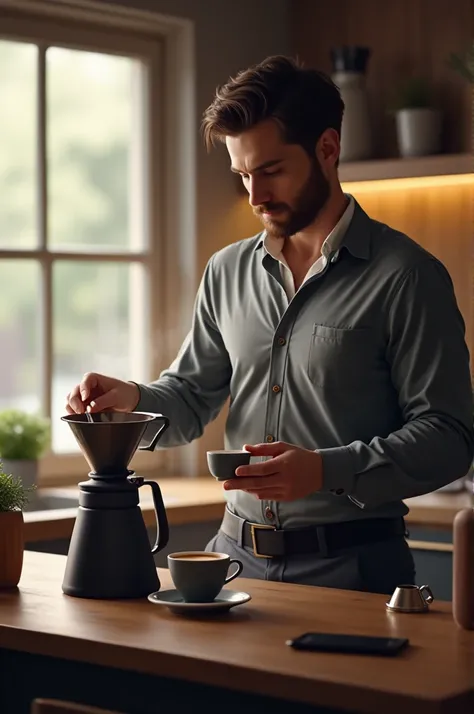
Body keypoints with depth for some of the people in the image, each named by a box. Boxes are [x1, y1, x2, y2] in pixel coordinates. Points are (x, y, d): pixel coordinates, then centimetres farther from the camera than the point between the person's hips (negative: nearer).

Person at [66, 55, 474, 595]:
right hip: (237, 554, 5)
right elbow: (191, 398, 18)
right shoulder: (228, 271, 11)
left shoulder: (406, 276, -7)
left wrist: (327, 471, -24)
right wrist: (131, 400, -4)